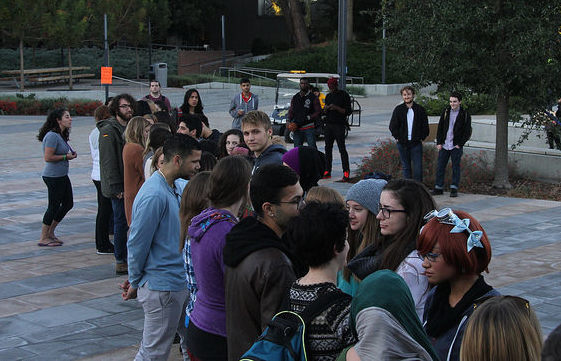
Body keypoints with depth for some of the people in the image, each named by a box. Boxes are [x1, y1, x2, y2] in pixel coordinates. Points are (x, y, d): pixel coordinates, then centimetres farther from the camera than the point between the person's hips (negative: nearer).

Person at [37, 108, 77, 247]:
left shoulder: (61, 135, 11)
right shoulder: (52, 136, -19)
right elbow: (48, 157, -23)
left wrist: (70, 154, 3)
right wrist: (66, 157, -15)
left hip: (62, 175, 10)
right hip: (53, 176, -10)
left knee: (68, 203, 14)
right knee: (54, 206, -2)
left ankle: (50, 232, 26)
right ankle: (44, 239, 10)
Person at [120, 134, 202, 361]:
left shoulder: (178, 187, 6)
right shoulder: (154, 195, -23)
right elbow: (137, 244, -17)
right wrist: (135, 283, -4)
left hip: (181, 281, 9)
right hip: (162, 288, -9)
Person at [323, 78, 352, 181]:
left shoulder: (344, 95, -3)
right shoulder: (328, 96, 17)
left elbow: (348, 112, -7)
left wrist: (336, 108, -17)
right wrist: (326, 109, -2)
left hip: (339, 125, -6)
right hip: (328, 125, 6)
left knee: (342, 149, -9)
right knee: (328, 148, 5)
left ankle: (346, 172, -8)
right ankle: (327, 171, 9)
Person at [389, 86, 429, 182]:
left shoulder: (420, 110, 3)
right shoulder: (398, 110, 4)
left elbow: (425, 126, 8)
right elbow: (392, 126, 7)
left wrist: (422, 138, 0)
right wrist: (397, 137, -1)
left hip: (416, 143, -1)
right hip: (402, 143, 1)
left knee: (418, 167, -6)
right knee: (406, 167, 9)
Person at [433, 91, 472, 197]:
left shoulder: (465, 114, -1)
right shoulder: (446, 112, 8)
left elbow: (467, 132, -1)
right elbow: (440, 128, 11)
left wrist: (460, 144, -8)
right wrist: (439, 142, 3)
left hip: (456, 146, -3)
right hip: (444, 145, 3)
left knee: (455, 167, 0)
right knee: (440, 166, 3)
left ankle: (454, 189, 5)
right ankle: (438, 188, 11)